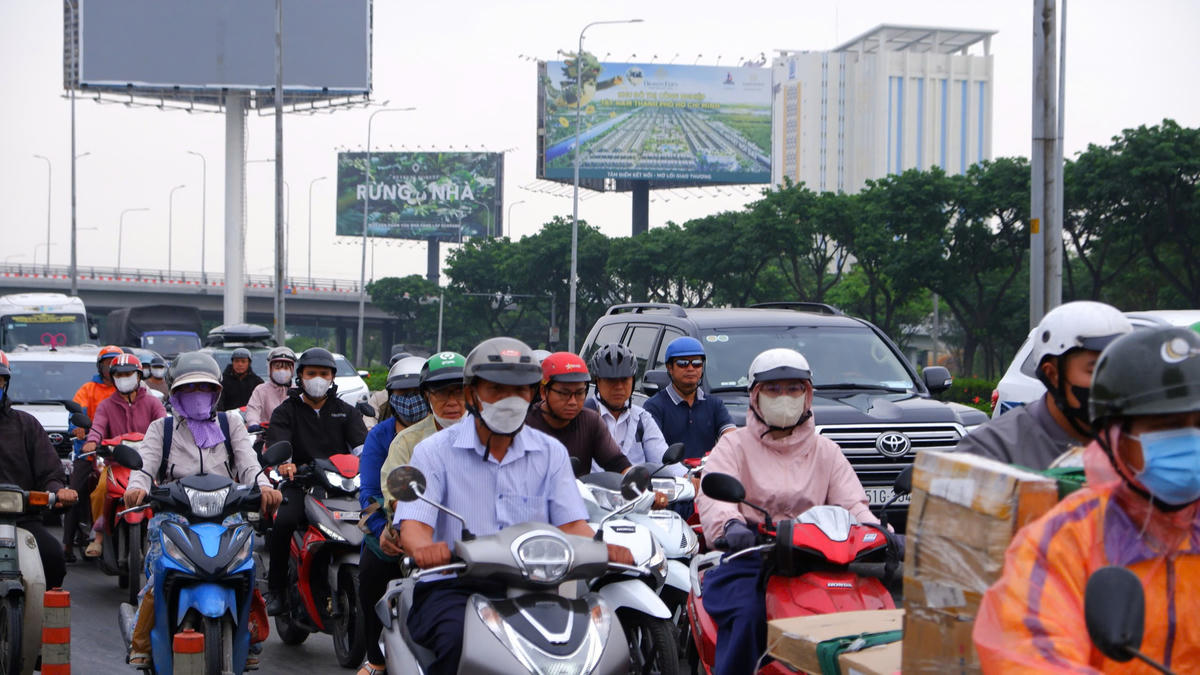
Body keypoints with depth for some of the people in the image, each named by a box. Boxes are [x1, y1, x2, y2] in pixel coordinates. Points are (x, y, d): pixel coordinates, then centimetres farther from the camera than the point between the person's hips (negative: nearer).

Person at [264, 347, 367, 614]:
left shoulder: (346, 411, 17)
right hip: (299, 485, -1)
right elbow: (277, 444, -6)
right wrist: (283, 462, -31)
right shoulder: (286, 411, 12)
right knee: (281, 521, -30)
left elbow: (360, 443, 0)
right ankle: (276, 589, -15)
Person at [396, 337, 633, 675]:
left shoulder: (551, 453, 14)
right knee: (460, 639, -35)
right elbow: (414, 524, -7)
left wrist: (602, 549, -20)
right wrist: (424, 548, -32)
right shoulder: (434, 451, 5)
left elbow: (571, 523, 4)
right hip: (452, 587, -2)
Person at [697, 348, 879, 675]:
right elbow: (713, 495, -10)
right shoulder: (734, 446, 10)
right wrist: (730, 525, -34)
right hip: (748, 556, -2)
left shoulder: (825, 451, 20)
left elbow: (853, 505, 7)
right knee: (748, 614, -31)